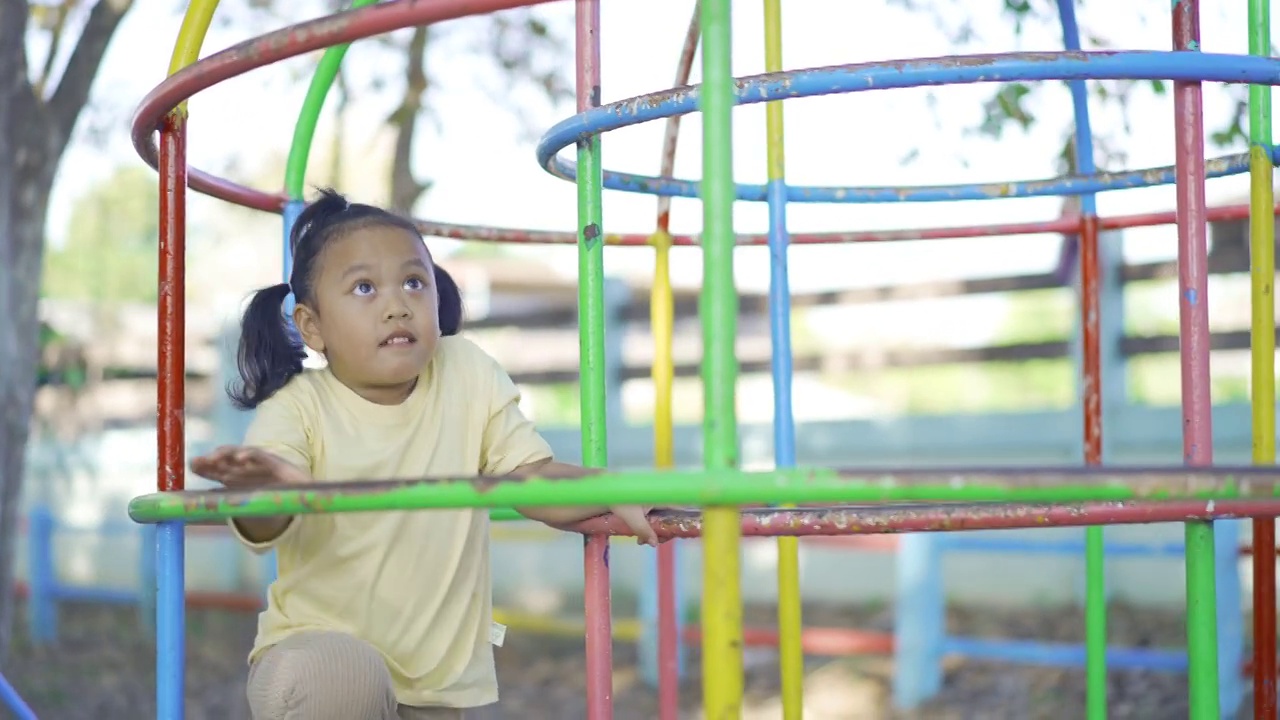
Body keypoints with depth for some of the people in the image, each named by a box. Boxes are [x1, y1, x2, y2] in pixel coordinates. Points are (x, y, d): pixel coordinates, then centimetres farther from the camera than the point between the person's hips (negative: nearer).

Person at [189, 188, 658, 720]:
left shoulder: (468, 375, -4)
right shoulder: (298, 406, -14)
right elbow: (263, 532, -29)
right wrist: (262, 488, -53)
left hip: (440, 674, 4)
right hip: (320, 645, -4)